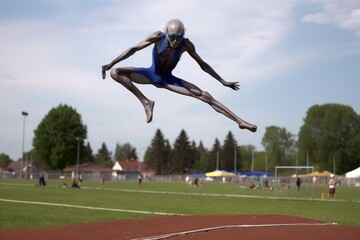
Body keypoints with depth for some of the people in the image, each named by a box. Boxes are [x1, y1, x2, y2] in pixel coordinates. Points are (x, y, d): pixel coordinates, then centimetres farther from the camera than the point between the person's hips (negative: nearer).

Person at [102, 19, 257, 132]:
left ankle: (239, 121, -15)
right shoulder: (158, 37, -25)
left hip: (168, 80, 0)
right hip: (151, 75, 0)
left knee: (204, 95, -15)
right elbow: (133, 49, -20)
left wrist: (223, 82, -4)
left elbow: (203, 65, -6)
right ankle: (145, 102, -26)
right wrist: (111, 64, -24)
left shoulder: (186, 45, -20)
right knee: (115, 73, -23)